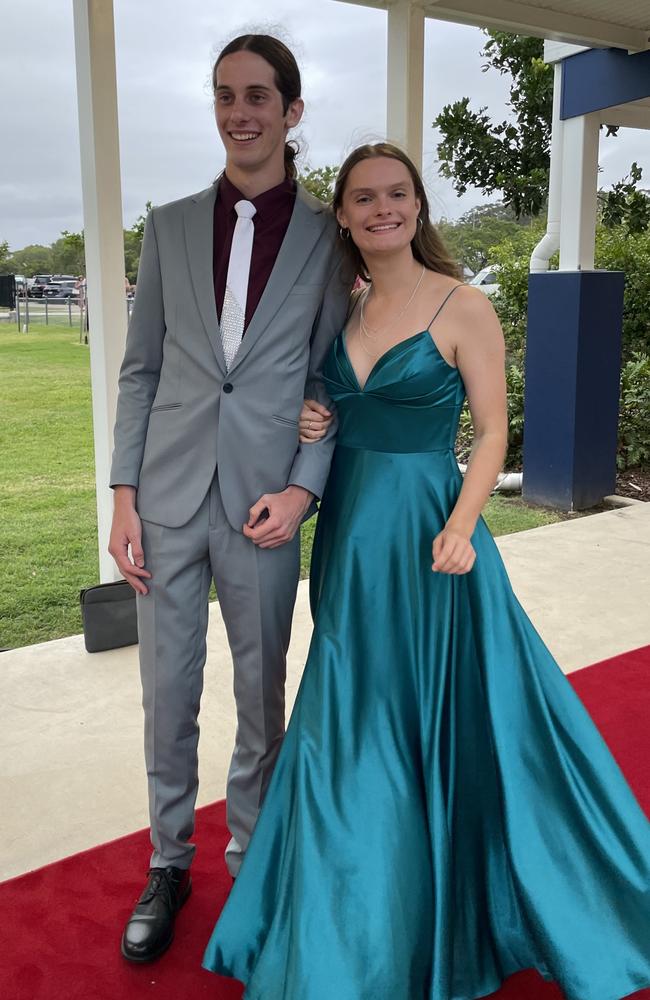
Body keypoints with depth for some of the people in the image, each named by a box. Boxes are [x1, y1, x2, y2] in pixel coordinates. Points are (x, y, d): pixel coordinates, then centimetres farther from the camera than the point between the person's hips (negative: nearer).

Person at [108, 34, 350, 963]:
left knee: (262, 694, 11)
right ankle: (168, 864, 31)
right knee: (167, 694, 11)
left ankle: (250, 858, 34)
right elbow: (141, 369, 7)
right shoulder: (170, 225, 7)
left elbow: (331, 381, 3)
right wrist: (124, 494, 1)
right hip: (169, 499, 2)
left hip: (265, 503, -1)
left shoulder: (328, 236, 2)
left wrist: (303, 488, -9)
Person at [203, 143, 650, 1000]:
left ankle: (457, 909, 30)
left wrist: (460, 526, -23)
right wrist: (309, 426, -3)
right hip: (351, 530, 6)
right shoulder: (344, 309, 9)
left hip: (425, 530, -6)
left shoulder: (464, 308, -7)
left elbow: (492, 431, -9)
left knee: (448, 711, 5)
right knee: (352, 724, 16)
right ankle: (363, 924, 39)